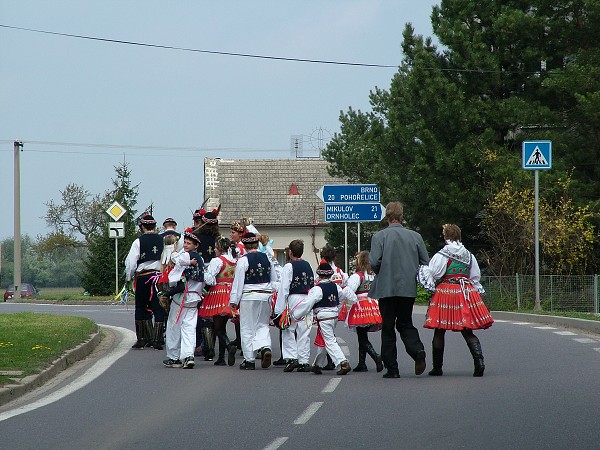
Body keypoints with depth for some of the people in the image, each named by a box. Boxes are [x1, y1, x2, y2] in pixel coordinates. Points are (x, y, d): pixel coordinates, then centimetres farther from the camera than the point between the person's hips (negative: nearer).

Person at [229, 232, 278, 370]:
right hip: (266, 295, 4)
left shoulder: (243, 260, -10)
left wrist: (234, 301, -3)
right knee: (262, 325, 15)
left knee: (247, 328, 4)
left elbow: (238, 282, -9)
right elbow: (274, 280, 14)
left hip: (249, 296, -4)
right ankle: (265, 347, -12)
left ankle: (249, 360, 5)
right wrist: (270, 293, 24)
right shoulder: (267, 259, 6)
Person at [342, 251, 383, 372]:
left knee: (362, 338, -2)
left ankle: (376, 357, -23)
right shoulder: (374, 275, 5)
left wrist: (355, 302, -13)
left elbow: (349, 291, -25)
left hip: (361, 308, -7)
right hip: (373, 306, 7)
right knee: (362, 336, 17)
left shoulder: (357, 276, -14)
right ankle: (361, 364, 19)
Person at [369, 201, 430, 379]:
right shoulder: (415, 236, 3)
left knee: (388, 328, 6)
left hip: (386, 289, -3)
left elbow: (374, 262, -16)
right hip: (409, 289, 3)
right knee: (405, 324, 16)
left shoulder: (380, 236, -7)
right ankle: (418, 350, -11)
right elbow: (426, 263, 3)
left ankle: (392, 368, 4)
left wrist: (381, 275, 5)